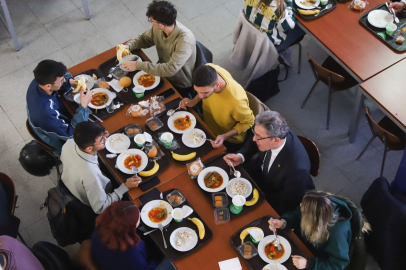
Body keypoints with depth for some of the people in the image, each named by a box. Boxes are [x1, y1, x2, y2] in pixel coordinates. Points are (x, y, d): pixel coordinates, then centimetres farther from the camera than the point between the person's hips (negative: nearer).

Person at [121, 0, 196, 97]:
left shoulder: (185, 40, -35)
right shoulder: (157, 29, -15)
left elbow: (170, 69, -40)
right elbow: (144, 39, 6)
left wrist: (138, 65, -39)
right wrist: (128, 46, -16)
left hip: (180, 86, -6)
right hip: (163, 73, 6)